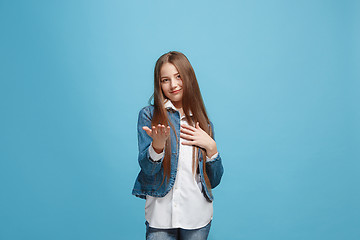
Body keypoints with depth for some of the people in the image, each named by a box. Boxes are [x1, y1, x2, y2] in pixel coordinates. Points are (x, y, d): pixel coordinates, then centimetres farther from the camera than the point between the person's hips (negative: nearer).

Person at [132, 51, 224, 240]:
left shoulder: (203, 122, 6)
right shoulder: (149, 115, -2)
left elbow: (214, 180, 7)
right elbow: (147, 170, -10)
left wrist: (211, 147, -8)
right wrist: (158, 144, -28)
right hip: (160, 216, -2)